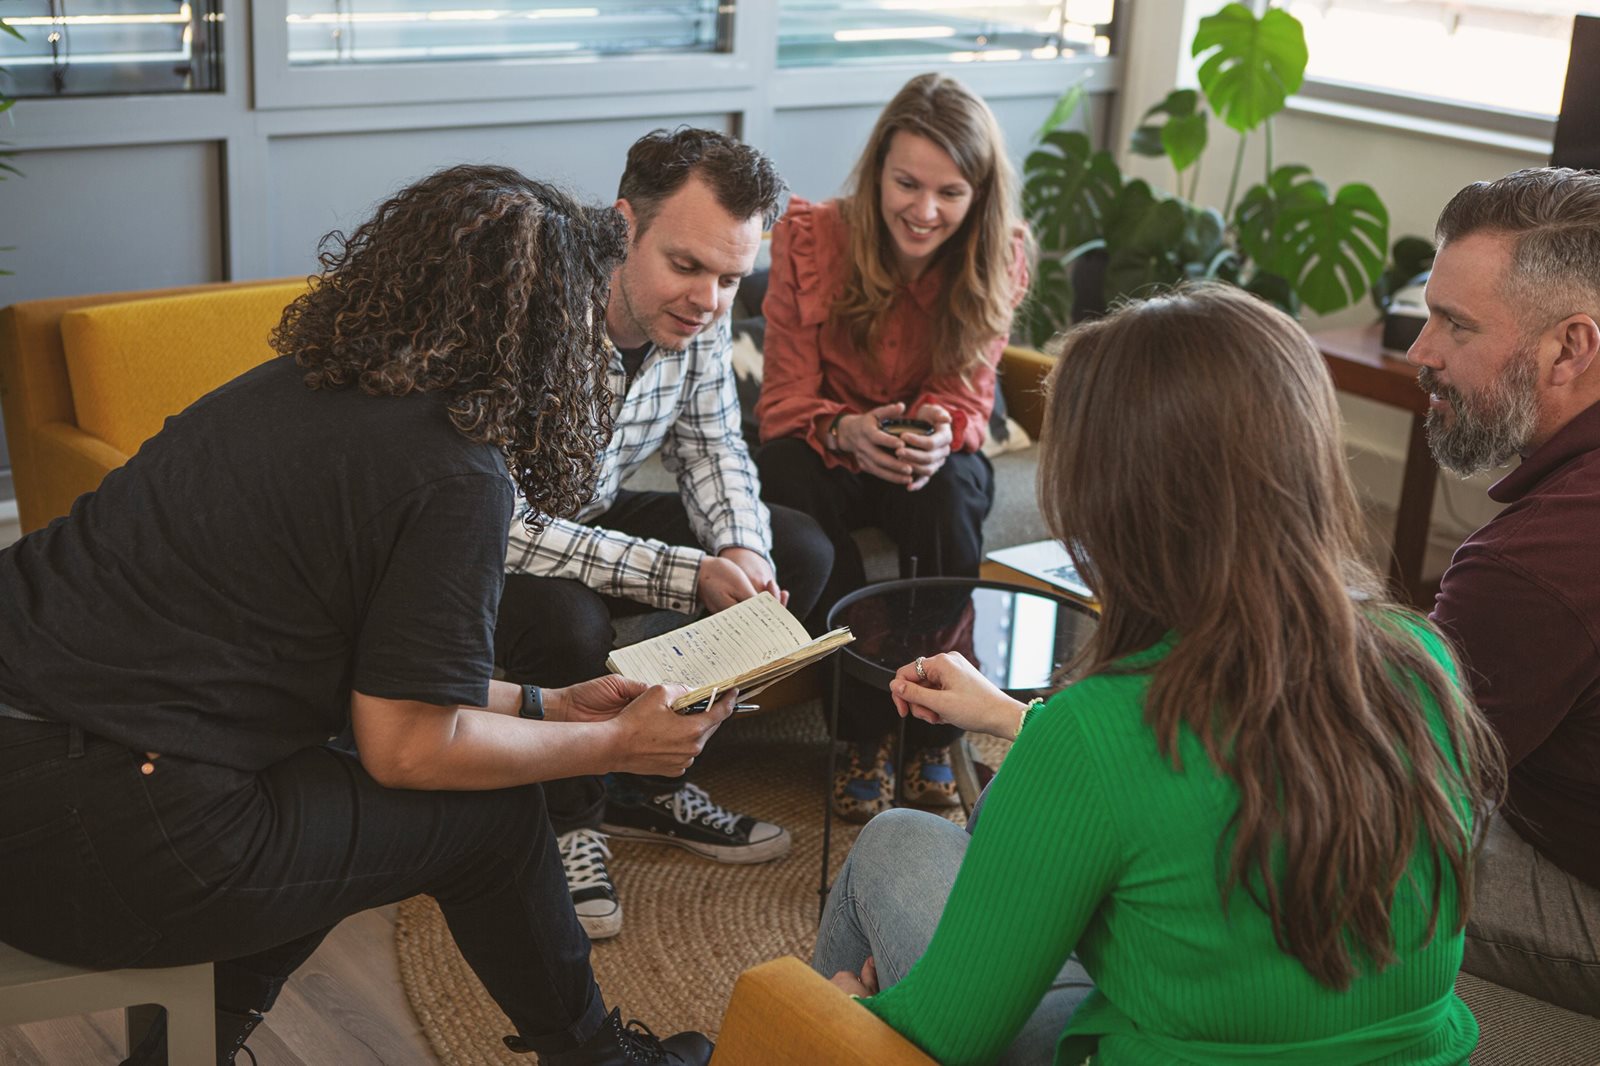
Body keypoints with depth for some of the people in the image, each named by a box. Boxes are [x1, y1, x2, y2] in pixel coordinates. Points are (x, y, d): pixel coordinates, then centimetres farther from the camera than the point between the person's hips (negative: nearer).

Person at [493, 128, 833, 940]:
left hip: (594, 519, 8)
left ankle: (649, 782, 8)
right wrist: (689, 576, -37)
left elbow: (710, 446, 2)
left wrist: (743, 550, -20)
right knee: (567, 621, -38)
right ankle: (565, 818, -5)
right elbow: (504, 528, -36)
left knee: (797, 554, -2)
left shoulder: (695, 314, -11)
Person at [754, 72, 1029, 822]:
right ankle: (866, 732, -24)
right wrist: (847, 432, -40)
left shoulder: (1000, 258, -13)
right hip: (827, 452, -1)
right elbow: (786, 400, -15)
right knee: (793, 479, -36)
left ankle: (935, 731, -18)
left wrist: (939, 433, -36)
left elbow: (966, 395, -9)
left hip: (931, 455, 1)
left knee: (951, 492, -35)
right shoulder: (810, 238, -17)